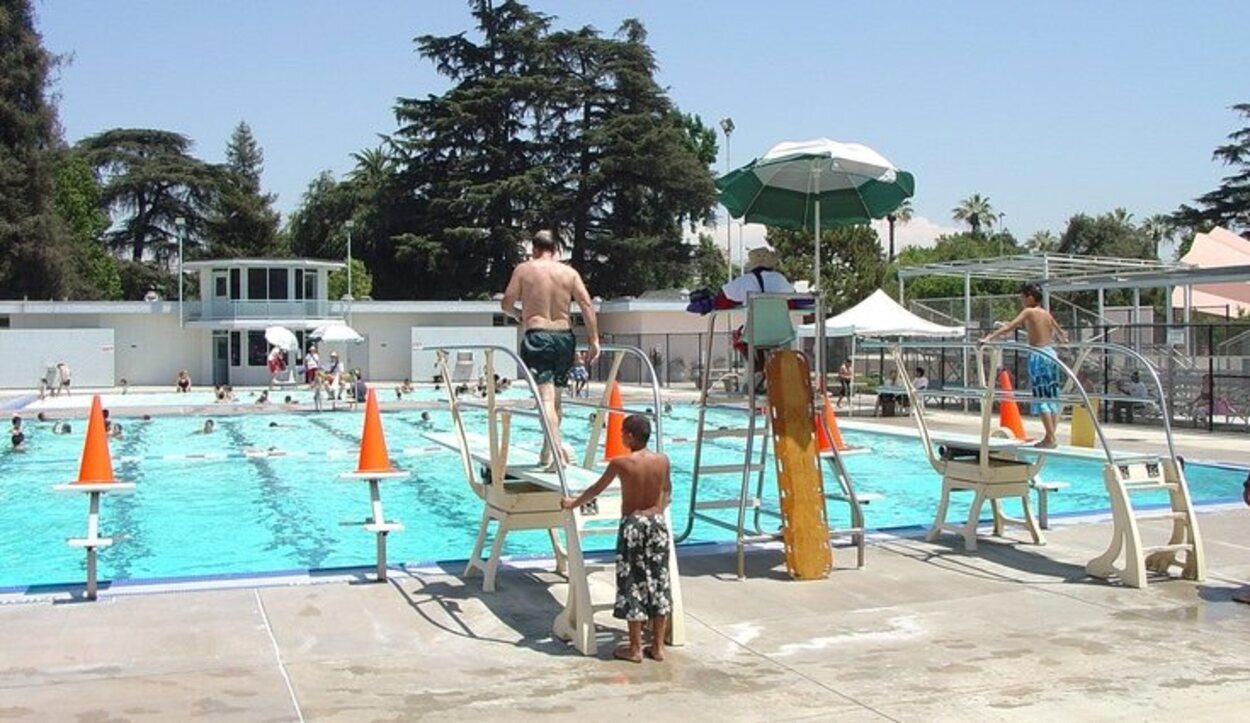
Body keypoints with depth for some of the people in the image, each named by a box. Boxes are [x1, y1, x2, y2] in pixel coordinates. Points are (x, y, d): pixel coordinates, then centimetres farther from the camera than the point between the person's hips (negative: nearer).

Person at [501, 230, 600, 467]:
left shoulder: (523, 269, 3)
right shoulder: (569, 272, 7)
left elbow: (506, 304, 2)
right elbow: (587, 305, -1)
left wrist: (518, 315, 24)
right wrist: (594, 339, 0)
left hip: (537, 337, -3)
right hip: (564, 336, 3)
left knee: (546, 396, -10)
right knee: (555, 394, 19)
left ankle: (556, 447, -25)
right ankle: (550, 447, 29)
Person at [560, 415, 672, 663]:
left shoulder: (620, 463, -13)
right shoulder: (662, 460, -1)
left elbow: (596, 489, 1)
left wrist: (573, 503, 18)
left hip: (632, 525, -4)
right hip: (657, 523, 4)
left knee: (634, 584, 4)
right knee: (659, 582, 10)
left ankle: (635, 649, 9)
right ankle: (658, 646, 15)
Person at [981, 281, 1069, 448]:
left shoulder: (1029, 312, -4)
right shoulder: (1046, 313, 15)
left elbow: (1010, 327, -17)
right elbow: (1059, 331, 32)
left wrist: (989, 337, -20)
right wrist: (1063, 338, 53)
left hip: (1038, 355, -7)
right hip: (1051, 353, 7)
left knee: (1041, 397, -6)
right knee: (1051, 397, 8)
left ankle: (1050, 438, -10)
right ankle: (1051, 437, 9)